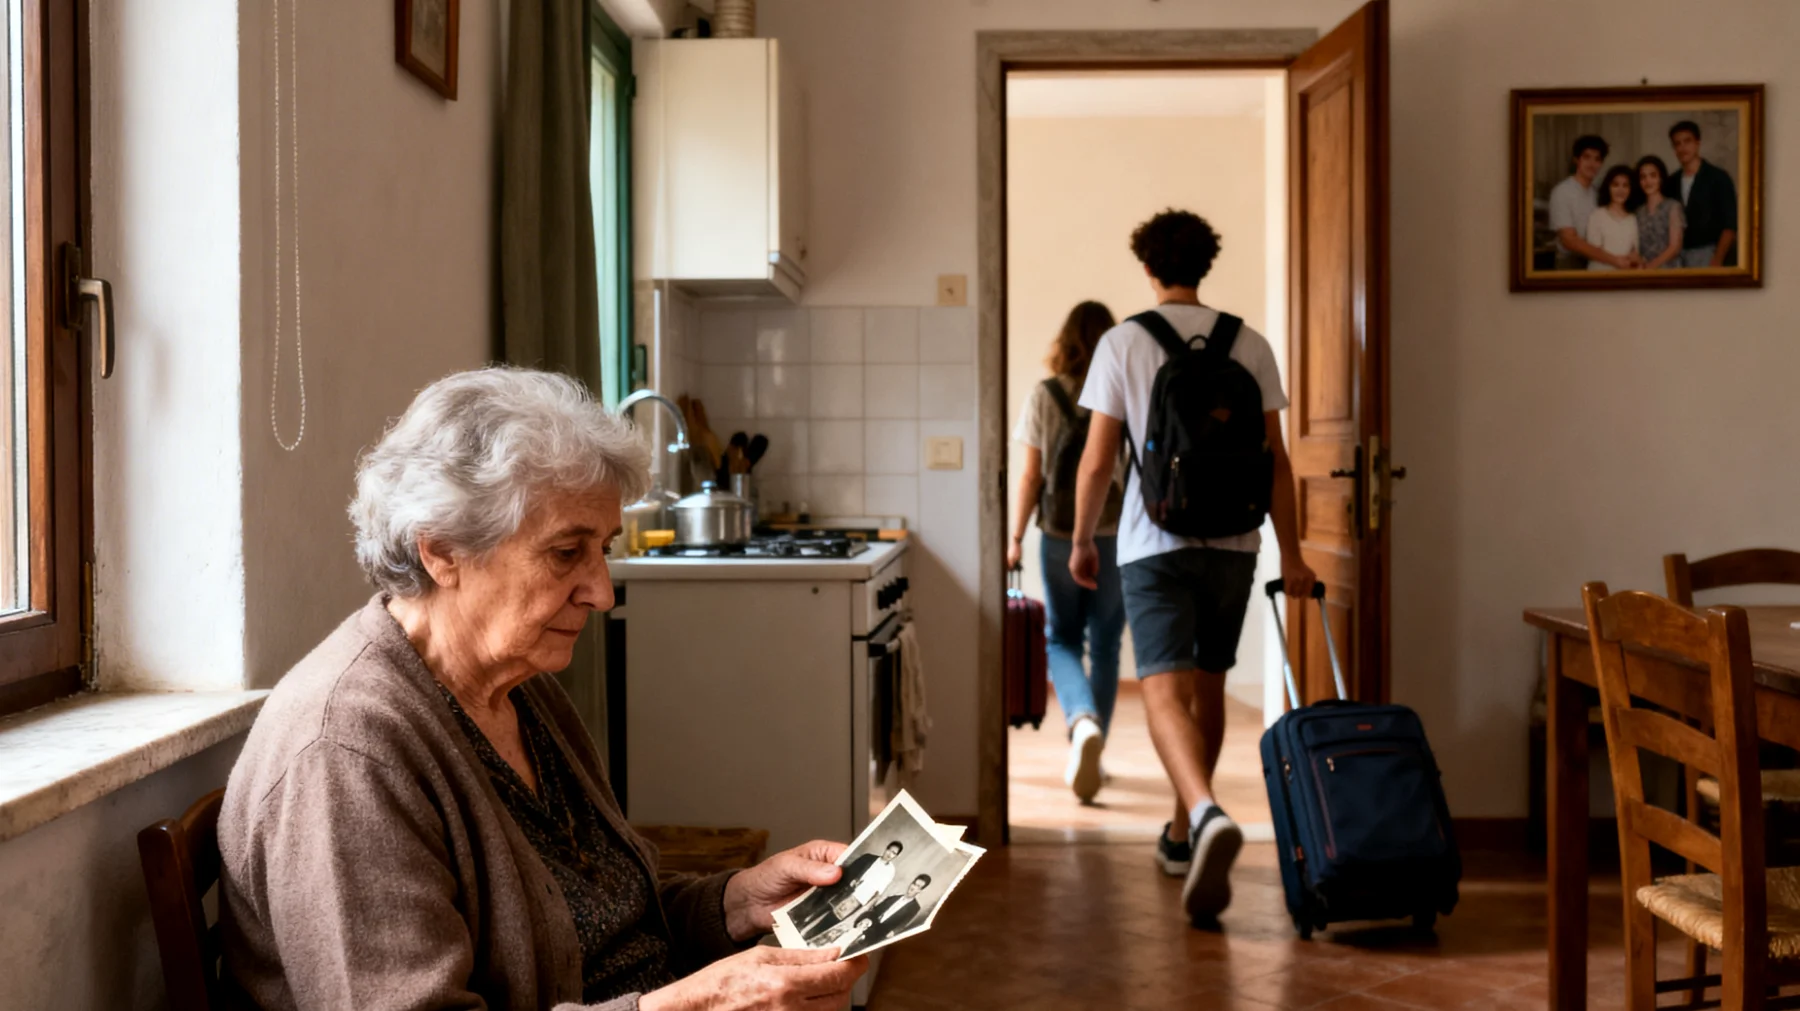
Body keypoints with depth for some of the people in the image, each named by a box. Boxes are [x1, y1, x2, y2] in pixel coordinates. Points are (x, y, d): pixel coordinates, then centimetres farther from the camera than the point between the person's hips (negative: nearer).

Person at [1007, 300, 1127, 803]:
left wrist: (1014, 538, 7)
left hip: (1059, 538, -1)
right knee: (1105, 648, 12)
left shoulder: (1044, 396, -4)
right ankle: (1091, 753, 17)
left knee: (1061, 641, 12)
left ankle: (1083, 721, -15)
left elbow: (1031, 476, -2)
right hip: (1116, 537, 1)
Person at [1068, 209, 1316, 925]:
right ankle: (1182, 835, 30)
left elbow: (1097, 461, -3)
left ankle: (1206, 815, -37)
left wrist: (1082, 541, 10)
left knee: (1166, 690, -11)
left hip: (1155, 542, -3)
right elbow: (1275, 458, 4)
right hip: (1233, 543, 4)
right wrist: (1291, 553, 9)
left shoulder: (1122, 343, -1)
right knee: (1208, 686, 17)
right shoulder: (1250, 345, 5)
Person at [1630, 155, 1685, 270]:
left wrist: (1653, 265, -16)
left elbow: (1675, 247, -2)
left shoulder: (1673, 207, 4)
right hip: (1642, 271, 3)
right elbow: (1636, 248, 10)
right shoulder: (1638, 212, 14)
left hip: (1665, 268, -2)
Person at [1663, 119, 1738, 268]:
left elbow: (1730, 225, -4)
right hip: (1678, 256, 4)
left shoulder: (1718, 178, 2)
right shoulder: (1671, 184, 13)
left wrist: (1717, 260, -15)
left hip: (1707, 255, -3)